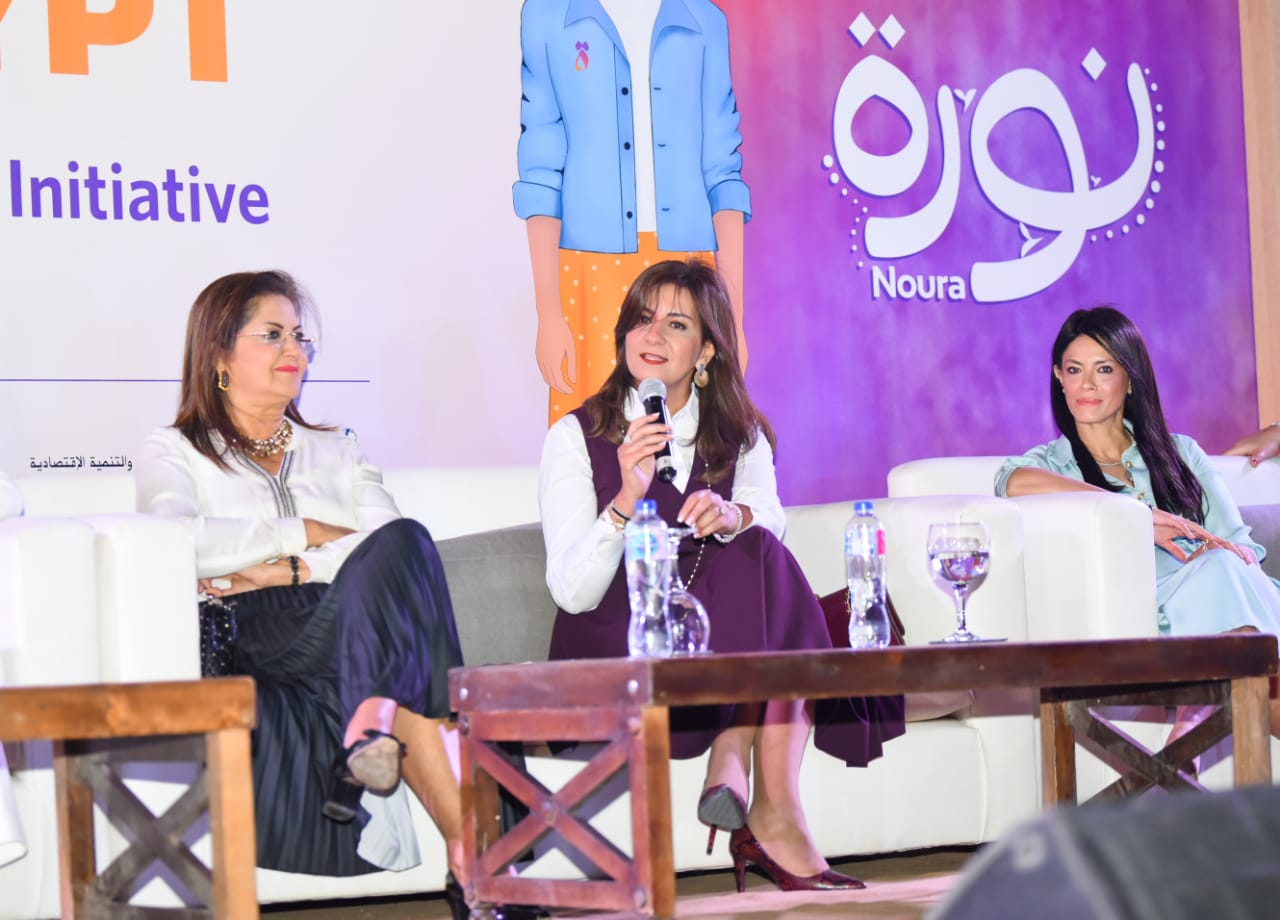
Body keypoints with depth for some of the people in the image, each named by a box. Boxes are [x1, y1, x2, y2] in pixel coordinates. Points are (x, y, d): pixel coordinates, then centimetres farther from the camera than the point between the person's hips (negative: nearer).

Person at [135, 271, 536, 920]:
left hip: (347, 641, 4)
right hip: (250, 653, -4)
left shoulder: (337, 454, 31)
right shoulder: (175, 453, 20)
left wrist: (285, 571, -6)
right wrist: (307, 534, -2)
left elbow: (394, 549, 9)